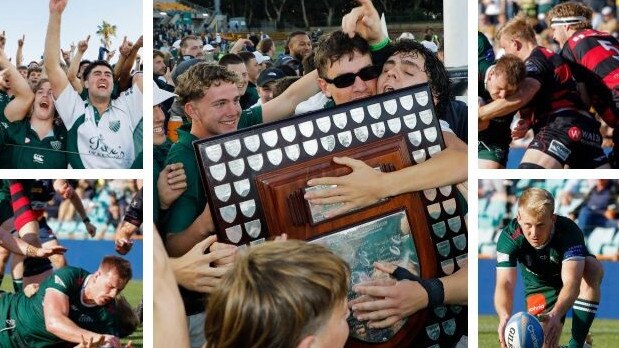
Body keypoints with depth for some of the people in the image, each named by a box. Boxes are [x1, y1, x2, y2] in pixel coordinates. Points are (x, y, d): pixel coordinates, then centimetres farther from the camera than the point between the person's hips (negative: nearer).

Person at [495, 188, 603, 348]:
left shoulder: (569, 231, -36)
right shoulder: (509, 237, -31)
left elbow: (571, 282, -47)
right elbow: (505, 283, -41)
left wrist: (555, 315, -67)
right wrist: (504, 316, -63)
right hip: (540, 286, 1)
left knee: (593, 268, -36)